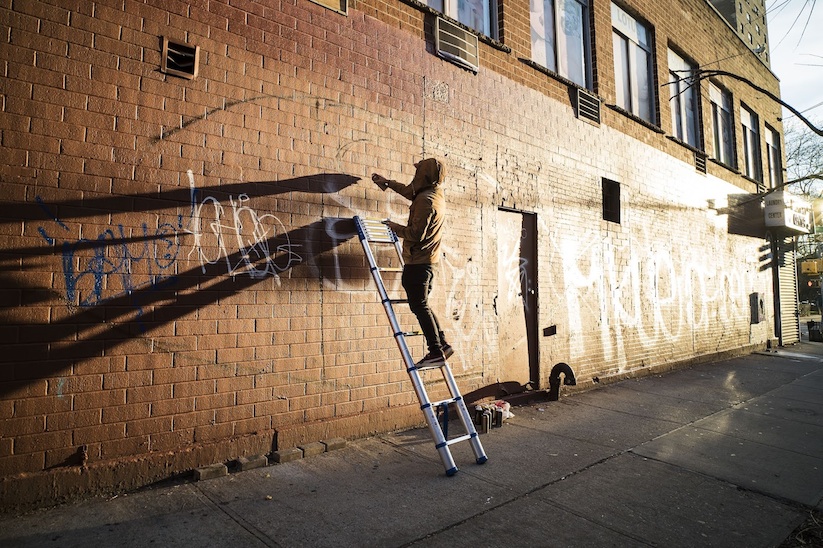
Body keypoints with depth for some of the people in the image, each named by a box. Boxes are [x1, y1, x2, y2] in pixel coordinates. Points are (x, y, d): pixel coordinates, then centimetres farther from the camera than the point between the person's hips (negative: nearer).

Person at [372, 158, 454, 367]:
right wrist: (387, 182, 37)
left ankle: (436, 351, -5)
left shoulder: (426, 200, -19)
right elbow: (410, 192, 31)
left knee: (419, 305, -7)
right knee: (421, 305, 16)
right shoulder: (437, 194, 12)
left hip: (418, 261, -10)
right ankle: (442, 345, 17)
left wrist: (395, 226, -7)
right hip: (428, 259, 10)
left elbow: (416, 234, -23)